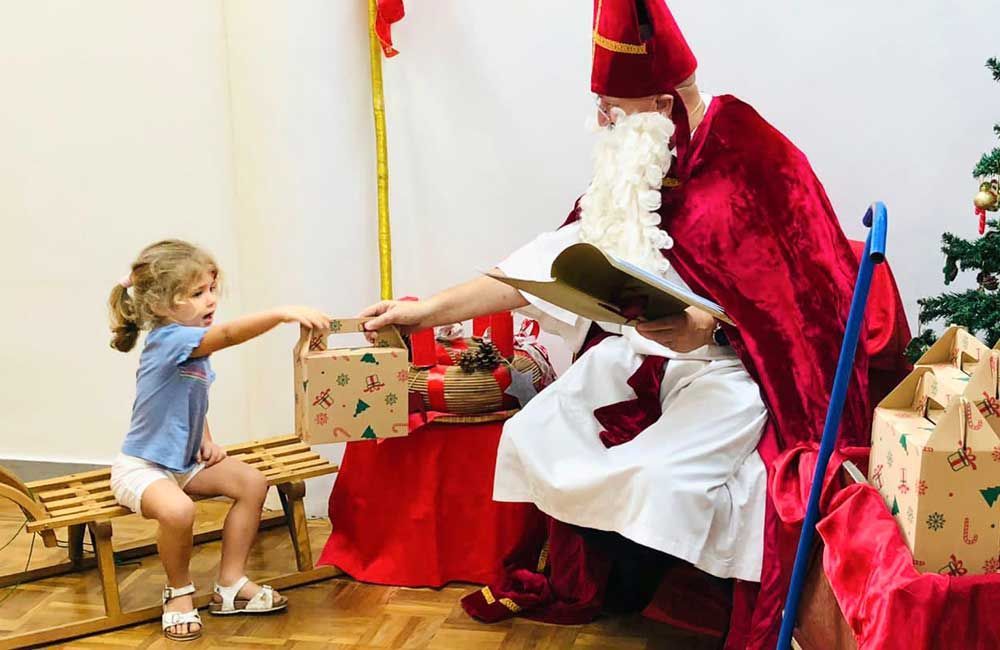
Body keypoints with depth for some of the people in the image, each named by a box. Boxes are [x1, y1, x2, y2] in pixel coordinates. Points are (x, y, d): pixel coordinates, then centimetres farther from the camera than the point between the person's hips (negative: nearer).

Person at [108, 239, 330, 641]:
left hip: (184, 462, 9)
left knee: (252, 483, -5)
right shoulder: (168, 340, -24)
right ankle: (179, 592, -7)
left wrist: (206, 441, 4)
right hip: (141, 467, -9)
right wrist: (283, 313, -53)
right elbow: (229, 333, -42)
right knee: (177, 510, -36)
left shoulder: (194, 349, 4)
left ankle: (230, 585, 3)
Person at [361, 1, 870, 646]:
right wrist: (426, 310, 0)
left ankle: (623, 597, 5)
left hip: (735, 366, -7)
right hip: (643, 351, 7)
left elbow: (799, 305, -18)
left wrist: (710, 327, -37)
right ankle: (570, 581, 23)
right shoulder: (635, 168, 3)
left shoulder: (756, 165, -17)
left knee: (655, 476, -27)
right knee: (536, 438, -1)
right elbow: (551, 260, 2)